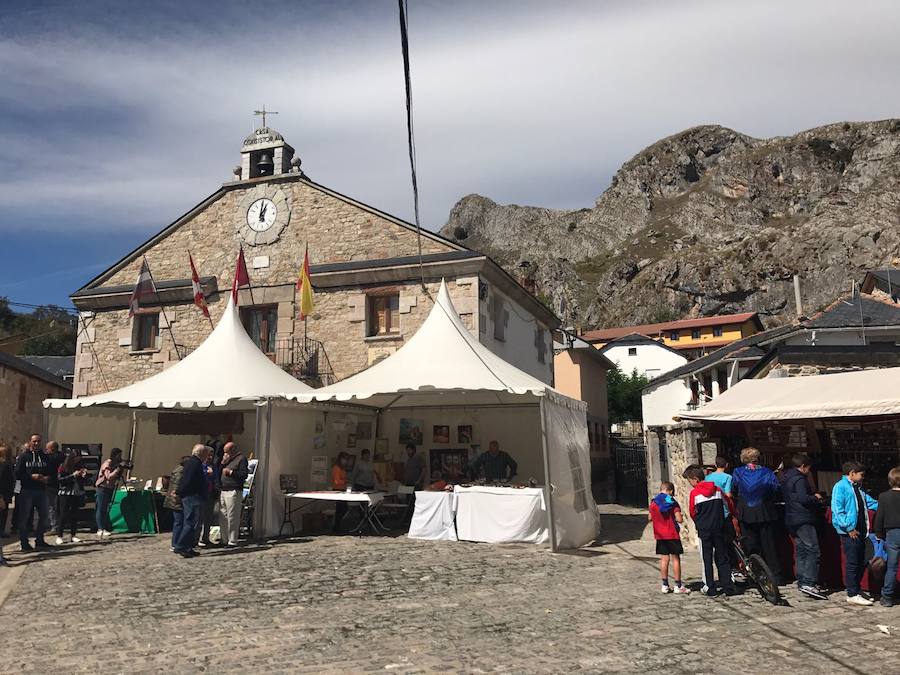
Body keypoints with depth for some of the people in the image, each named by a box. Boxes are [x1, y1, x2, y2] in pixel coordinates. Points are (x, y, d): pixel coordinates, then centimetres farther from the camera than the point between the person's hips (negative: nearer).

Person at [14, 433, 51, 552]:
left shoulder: (44, 457, 10)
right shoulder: (23, 456, -1)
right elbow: (17, 474, -7)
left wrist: (47, 478, -6)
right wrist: (31, 476, -18)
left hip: (41, 490, 4)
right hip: (26, 491, -4)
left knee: (43, 516, 8)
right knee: (24, 517, 1)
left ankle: (39, 540, 22)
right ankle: (24, 543, 9)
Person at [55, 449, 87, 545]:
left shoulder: (79, 466, 11)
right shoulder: (63, 467, -2)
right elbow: (60, 480, -11)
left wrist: (84, 475, -4)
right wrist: (73, 475, -16)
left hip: (77, 494, 4)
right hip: (65, 494, -4)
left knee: (75, 515, 4)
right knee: (63, 514, -2)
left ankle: (73, 535, 10)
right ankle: (59, 536, 3)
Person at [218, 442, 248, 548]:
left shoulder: (241, 459, -3)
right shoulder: (227, 458, 21)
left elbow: (244, 475, -12)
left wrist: (230, 472, -13)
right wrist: (223, 463, 4)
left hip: (233, 492, -8)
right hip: (222, 491, 8)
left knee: (232, 518, -7)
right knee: (222, 517, 9)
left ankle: (232, 541, -3)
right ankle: (224, 540, 18)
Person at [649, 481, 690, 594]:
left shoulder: (653, 502, 3)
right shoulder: (672, 502, -9)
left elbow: (650, 518, 10)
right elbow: (679, 519, -15)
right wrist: (678, 518, 6)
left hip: (660, 535, 4)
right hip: (672, 534, -4)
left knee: (664, 559, 9)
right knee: (676, 558, 4)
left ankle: (665, 585, 10)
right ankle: (678, 586, 7)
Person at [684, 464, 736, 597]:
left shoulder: (694, 492, -9)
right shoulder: (717, 489, 4)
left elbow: (693, 512, -3)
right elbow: (729, 504, 14)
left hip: (704, 530, -4)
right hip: (719, 527, 4)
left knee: (707, 558, 4)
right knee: (722, 557, 12)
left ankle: (710, 587, 4)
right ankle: (728, 587, 11)